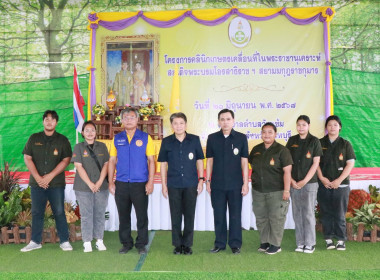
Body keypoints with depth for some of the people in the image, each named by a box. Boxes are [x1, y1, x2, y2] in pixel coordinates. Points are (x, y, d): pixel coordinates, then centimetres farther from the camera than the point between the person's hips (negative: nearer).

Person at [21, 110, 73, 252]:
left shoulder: (62, 140, 4)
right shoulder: (34, 138, 9)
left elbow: (66, 160, -3)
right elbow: (27, 158, 4)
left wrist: (50, 176, -11)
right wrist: (38, 177, -7)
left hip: (56, 183, -2)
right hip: (37, 182, 2)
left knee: (59, 212, 0)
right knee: (36, 213, 7)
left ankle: (64, 241, 9)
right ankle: (35, 241, 18)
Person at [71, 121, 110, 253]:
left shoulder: (102, 146, 9)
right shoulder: (79, 147, 3)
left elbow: (106, 164, 3)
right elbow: (79, 167, -5)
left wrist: (100, 182, -9)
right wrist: (90, 184, -13)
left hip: (101, 186, 2)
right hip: (83, 188, -2)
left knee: (100, 214, 6)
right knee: (86, 215, 1)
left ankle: (99, 241, 15)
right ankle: (87, 243, 9)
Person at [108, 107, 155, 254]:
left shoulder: (145, 138, 2)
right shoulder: (117, 139, 9)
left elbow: (151, 161, 0)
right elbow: (112, 161, 10)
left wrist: (150, 182, -7)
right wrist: (110, 182, 3)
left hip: (140, 183, -2)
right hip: (121, 184, 2)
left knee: (142, 216, 2)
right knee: (123, 216, 10)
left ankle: (141, 244, 16)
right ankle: (126, 243, 23)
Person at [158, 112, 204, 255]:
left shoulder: (195, 140, 2)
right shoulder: (167, 142, 3)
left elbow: (199, 160, 8)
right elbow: (163, 163, 6)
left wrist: (201, 179, 2)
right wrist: (164, 184, 3)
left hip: (191, 184, 0)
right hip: (173, 185, 0)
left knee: (189, 215, 5)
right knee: (175, 216, 7)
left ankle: (187, 244, 18)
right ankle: (177, 245, 19)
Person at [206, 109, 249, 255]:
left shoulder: (241, 138, -1)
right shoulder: (212, 138, 3)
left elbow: (244, 162, 1)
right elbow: (209, 161, 7)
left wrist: (245, 183, -2)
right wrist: (208, 181, 4)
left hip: (235, 185, -1)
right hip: (217, 185, 1)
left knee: (235, 215, 6)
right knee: (219, 215, 9)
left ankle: (235, 244, 20)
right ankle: (219, 244, 22)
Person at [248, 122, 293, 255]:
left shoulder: (281, 150, -7)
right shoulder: (256, 149, 10)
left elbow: (287, 171, -11)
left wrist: (286, 190, -16)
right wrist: (254, 180, 15)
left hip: (276, 191, -5)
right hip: (258, 191, 6)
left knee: (276, 218, 0)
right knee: (261, 218, 12)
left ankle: (275, 244, 12)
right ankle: (264, 242, 25)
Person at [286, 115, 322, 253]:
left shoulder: (314, 141, 0)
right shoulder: (292, 140, 7)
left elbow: (316, 163, -4)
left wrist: (304, 181, -9)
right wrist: (292, 180, -3)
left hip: (309, 183, -3)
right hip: (294, 183, 3)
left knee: (308, 213, 0)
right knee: (297, 214, 6)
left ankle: (310, 243, 11)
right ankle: (300, 243, 16)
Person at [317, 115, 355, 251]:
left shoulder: (345, 144, 5)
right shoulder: (320, 143, 7)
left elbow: (350, 163, -1)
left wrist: (339, 180, -9)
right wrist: (322, 178, -7)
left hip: (341, 185, -1)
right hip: (324, 184, 1)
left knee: (340, 213, 2)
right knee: (326, 213, 5)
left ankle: (341, 240, 12)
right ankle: (328, 239, 15)